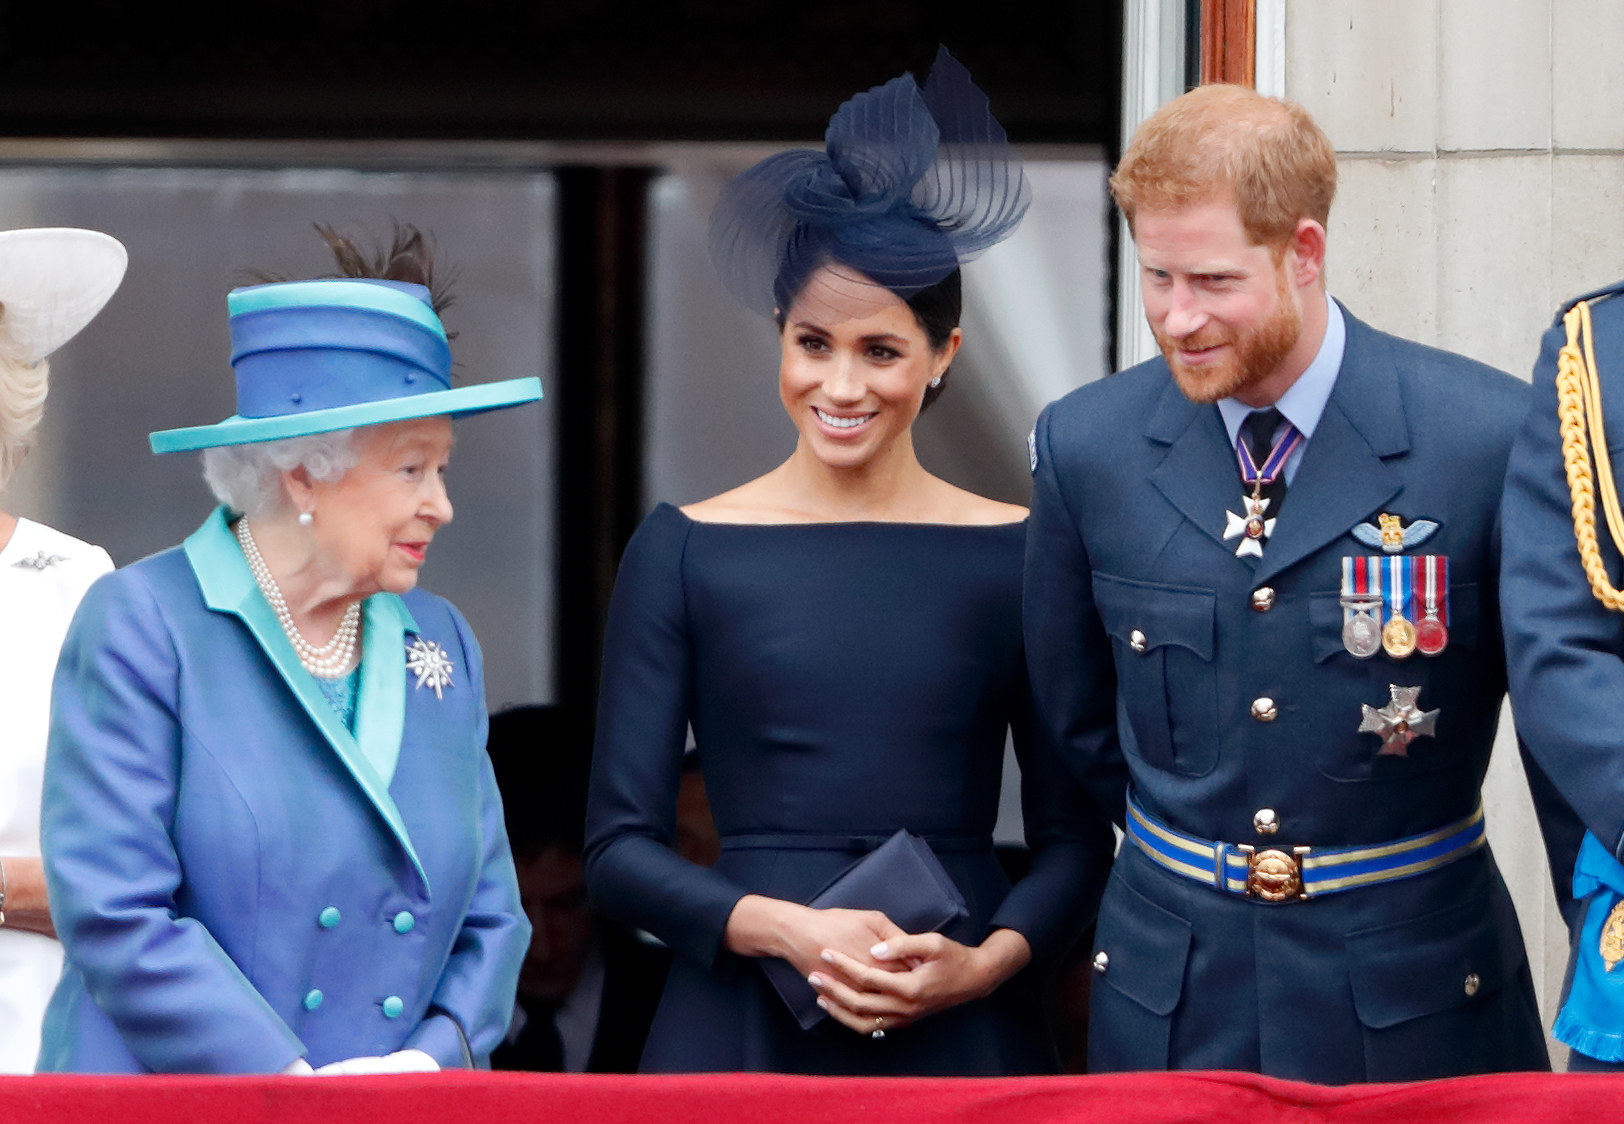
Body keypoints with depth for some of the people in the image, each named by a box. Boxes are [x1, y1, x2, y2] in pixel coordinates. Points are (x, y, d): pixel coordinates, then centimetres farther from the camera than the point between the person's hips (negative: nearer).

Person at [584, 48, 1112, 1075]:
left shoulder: (1016, 554, 3)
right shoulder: (684, 551, 2)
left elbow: (1077, 837, 5)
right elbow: (620, 848, 0)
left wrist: (988, 961, -12)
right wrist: (787, 928, -14)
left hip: (960, 1031, 0)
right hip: (743, 1023, 0)